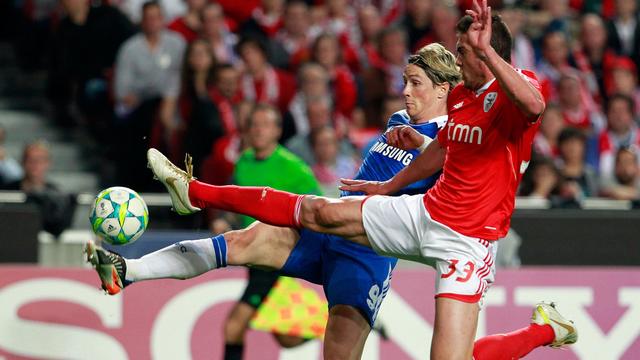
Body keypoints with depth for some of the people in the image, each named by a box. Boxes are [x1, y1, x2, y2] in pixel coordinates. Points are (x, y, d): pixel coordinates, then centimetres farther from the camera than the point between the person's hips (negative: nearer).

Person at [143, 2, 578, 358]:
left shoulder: (515, 88, -16)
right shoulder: (460, 95, 9)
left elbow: (534, 105, -42)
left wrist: (486, 51, -45)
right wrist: (387, 187, 37)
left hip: (466, 242, -7)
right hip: (426, 212, 8)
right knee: (317, 211, 9)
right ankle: (194, 192, 20)